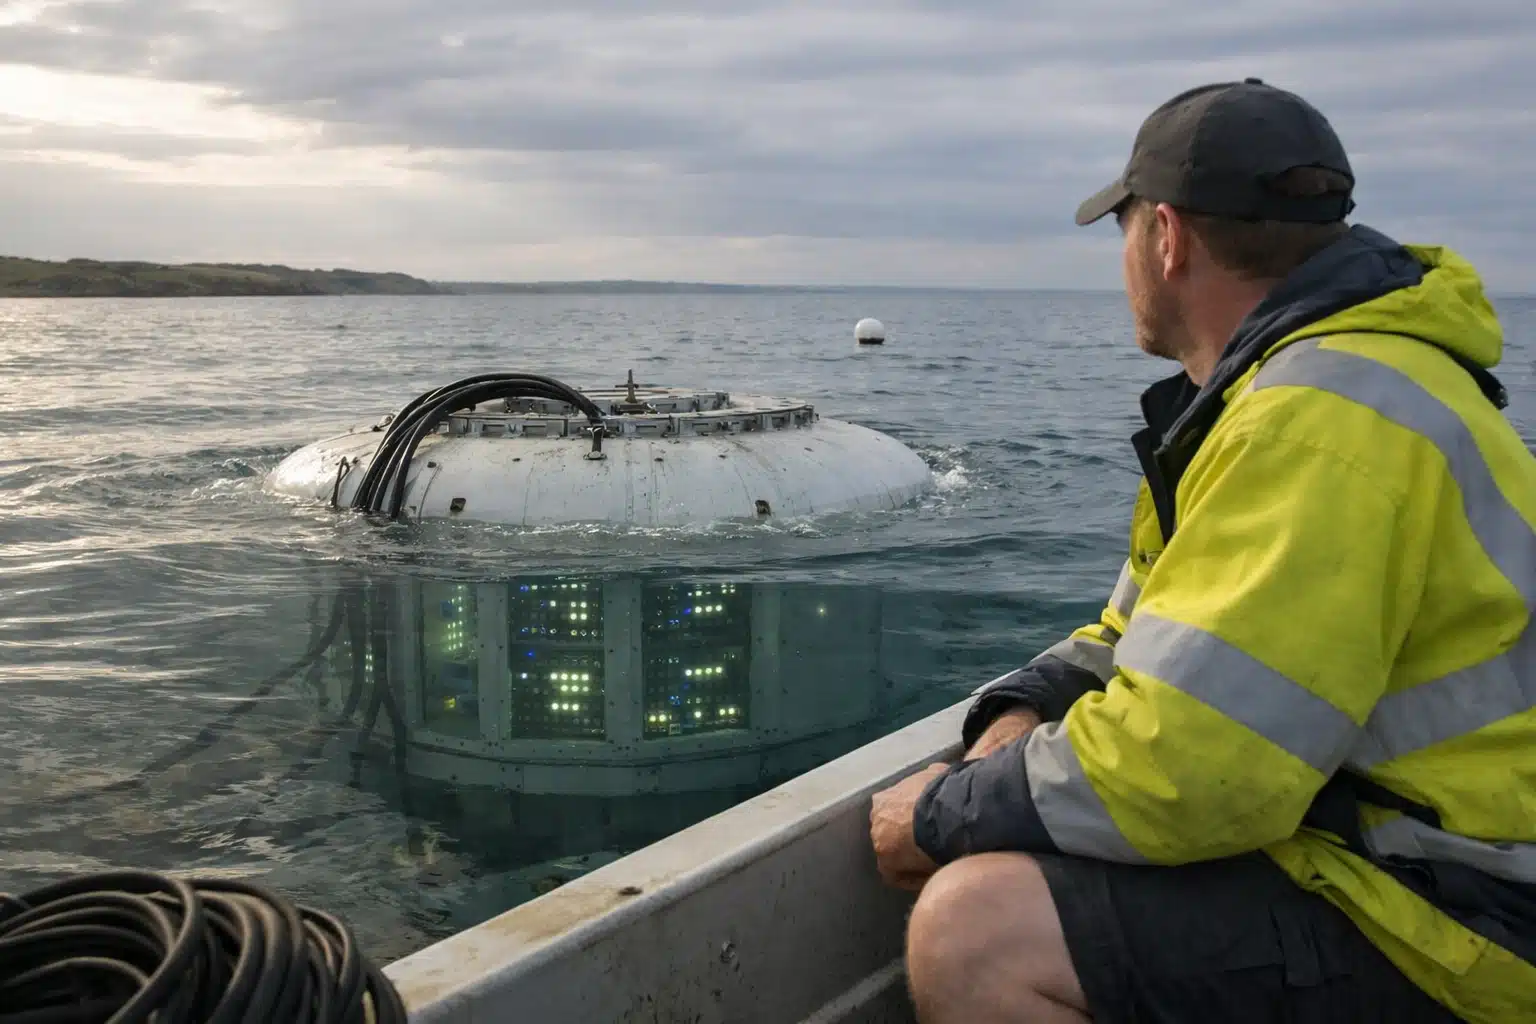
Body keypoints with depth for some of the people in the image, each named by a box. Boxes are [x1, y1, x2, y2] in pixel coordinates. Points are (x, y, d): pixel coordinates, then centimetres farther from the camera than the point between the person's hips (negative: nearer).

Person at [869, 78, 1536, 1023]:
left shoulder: (1327, 417, -23)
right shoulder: (1290, 380, 13)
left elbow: (1174, 764, -29)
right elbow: (1156, 632, 18)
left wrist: (945, 811, -13)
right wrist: (1024, 712, -1)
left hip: (1456, 922, -10)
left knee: (973, 929, -25)